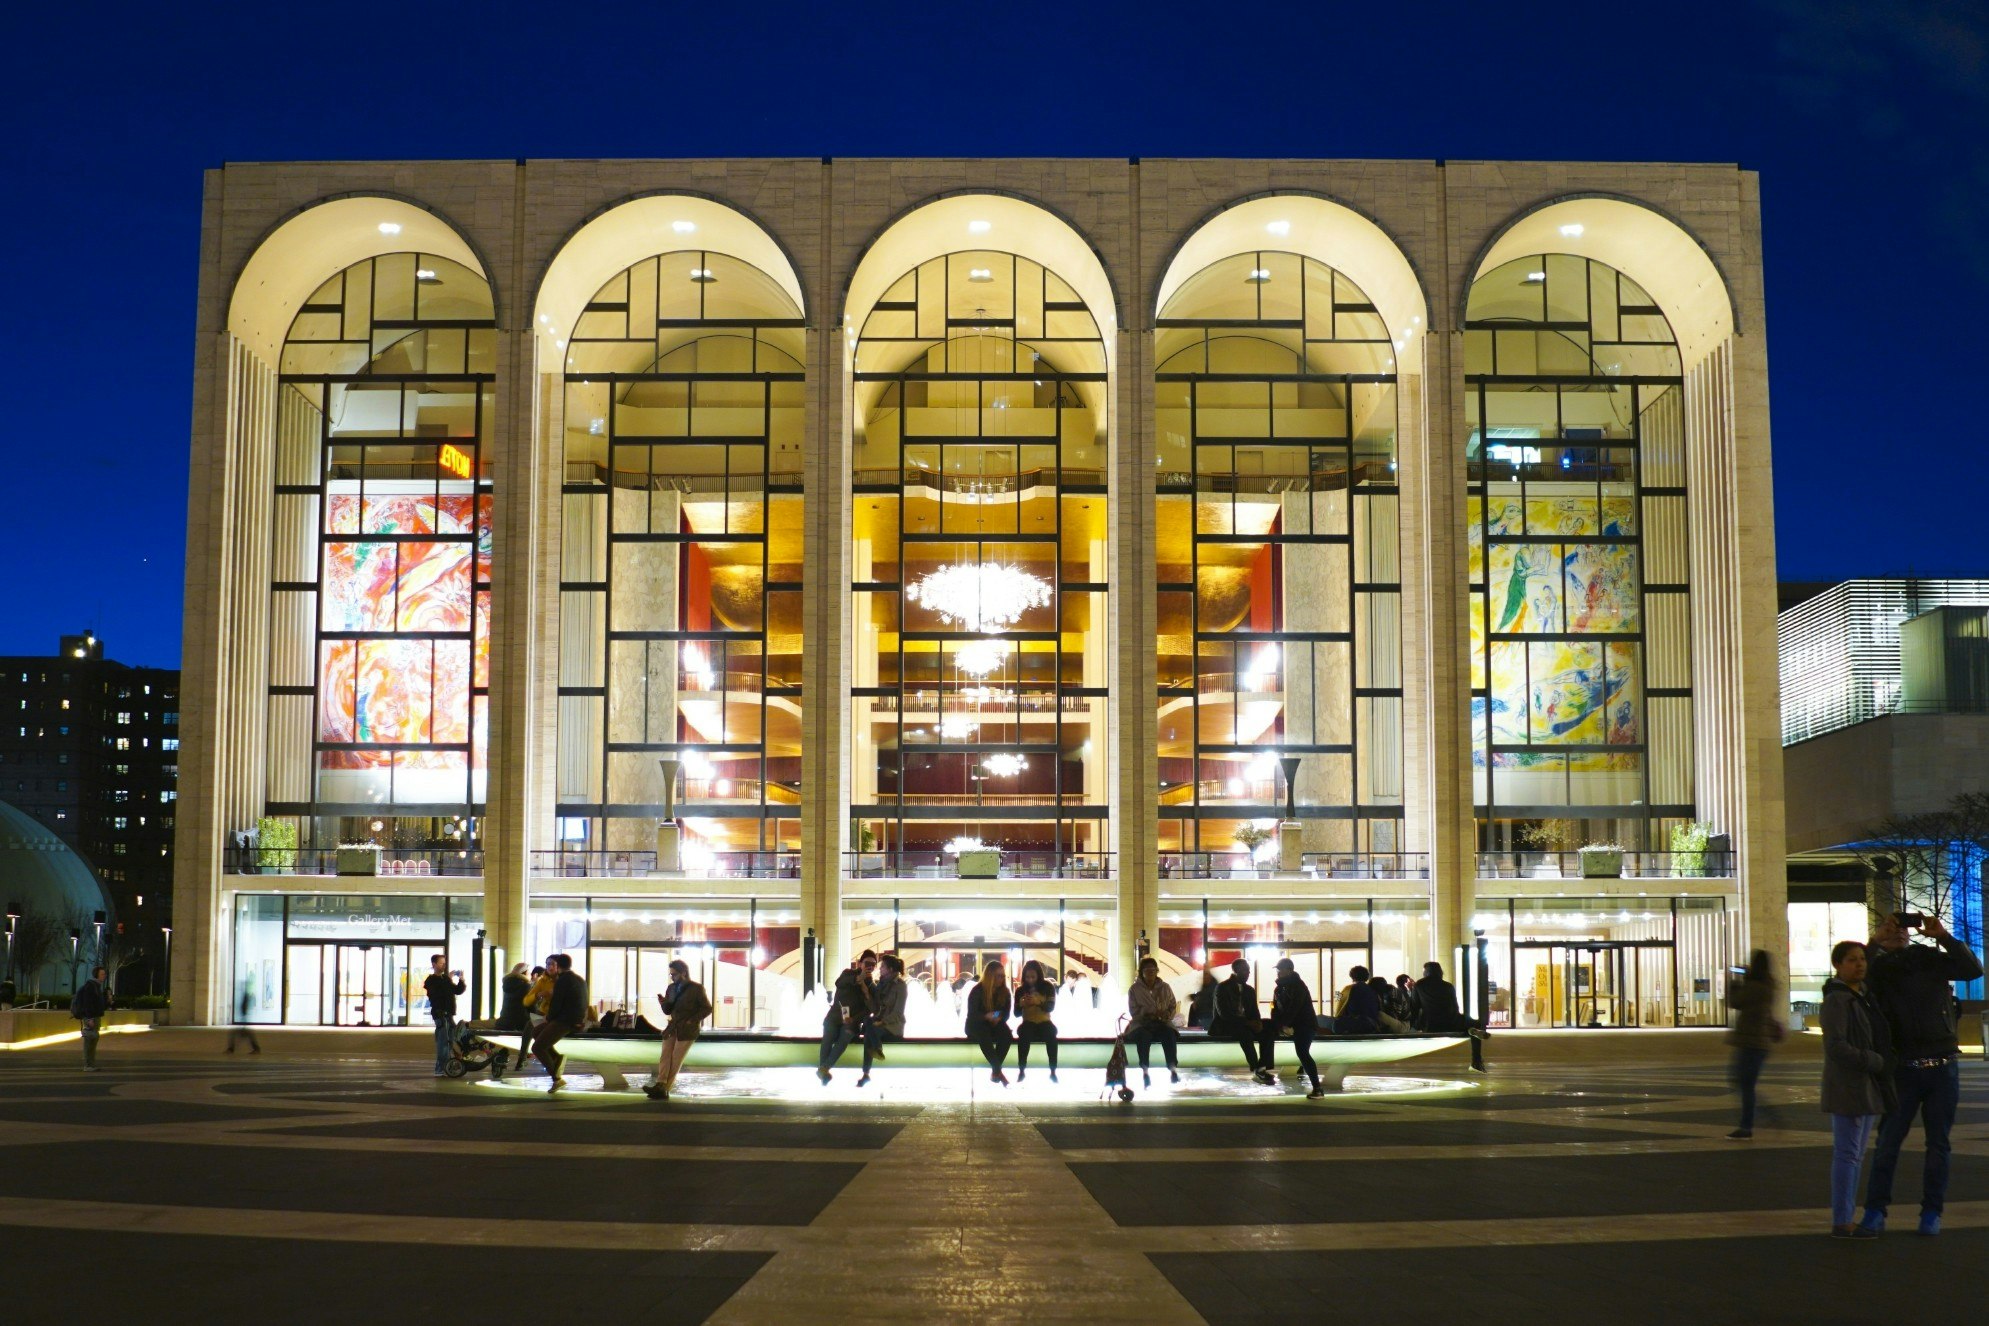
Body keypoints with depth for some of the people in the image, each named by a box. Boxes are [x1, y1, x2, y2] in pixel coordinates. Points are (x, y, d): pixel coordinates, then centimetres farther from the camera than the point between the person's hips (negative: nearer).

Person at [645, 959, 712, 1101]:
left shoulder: (697, 988, -3)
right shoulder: (671, 988, 12)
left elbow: (707, 1009, -2)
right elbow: (668, 1011, 15)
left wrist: (692, 1021, -10)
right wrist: (664, 1002, -7)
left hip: (687, 1029, -6)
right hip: (672, 1027, 6)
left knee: (676, 1059, -9)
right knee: (665, 1056, -10)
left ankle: (664, 1089, -12)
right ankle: (660, 1086, -22)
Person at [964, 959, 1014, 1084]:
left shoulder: (1004, 991, -1)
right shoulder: (977, 991, -12)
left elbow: (1006, 1014, 2)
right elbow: (972, 1014, -15)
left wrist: (999, 1018, -23)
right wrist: (986, 1016, -34)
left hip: (996, 1025, 3)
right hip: (976, 1025, -3)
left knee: (1007, 1035, -31)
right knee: (984, 1035, -39)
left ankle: (994, 1071, -24)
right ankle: (998, 1070, -36)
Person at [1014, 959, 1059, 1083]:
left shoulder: (1048, 986, -1)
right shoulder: (1020, 990, 2)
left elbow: (1051, 1007, -11)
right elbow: (1016, 1013, 1)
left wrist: (1037, 1002, -29)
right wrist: (1020, 1004, -22)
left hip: (1044, 1022, 0)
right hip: (1028, 1023, 0)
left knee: (1051, 1033, -34)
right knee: (1023, 1033, -34)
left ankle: (1053, 1071, -25)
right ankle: (1021, 1071, -27)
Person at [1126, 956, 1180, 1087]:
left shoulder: (1165, 988, 12)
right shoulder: (1135, 989, 4)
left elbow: (1173, 1006, 11)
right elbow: (1134, 1012, -3)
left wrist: (1167, 1015, -13)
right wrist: (1151, 1014, -18)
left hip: (1162, 1023, 2)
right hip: (1141, 1023, -2)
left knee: (1170, 1034, -33)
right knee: (1144, 1035, -38)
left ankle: (1173, 1069, -37)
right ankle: (1145, 1072, -39)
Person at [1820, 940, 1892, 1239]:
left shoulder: (1865, 997, 14)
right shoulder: (1836, 999, -13)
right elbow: (1835, 1047, -21)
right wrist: (1876, 1062, -18)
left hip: (1867, 1088, 9)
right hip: (1846, 1087, -9)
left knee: (1854, 1155, 10)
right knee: (1847, 1153, -6)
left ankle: (1846, 1218, 15)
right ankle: (1841, 1222, -2)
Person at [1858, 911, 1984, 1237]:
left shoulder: (1932, 959, 5)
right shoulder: (1880, 968, 2)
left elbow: (1973, 970, -7)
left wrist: (1944, 936, -15)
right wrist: (1874, 942, -22)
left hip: (1944, 1067, 1)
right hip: (1905, 1068, -1)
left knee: (1938, 1143, 6)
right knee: (1888, 1141, -3)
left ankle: (1931, 1212, 14)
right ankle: (1875, 1210, 3)